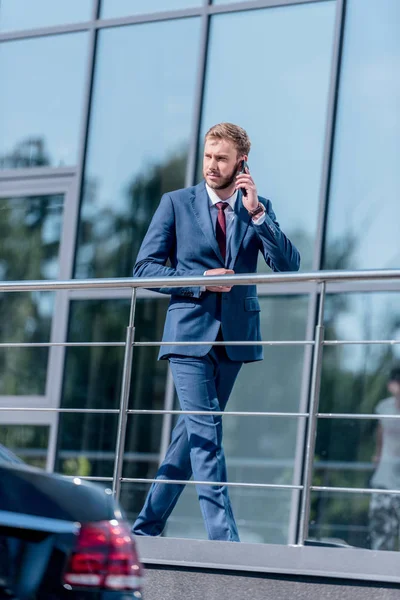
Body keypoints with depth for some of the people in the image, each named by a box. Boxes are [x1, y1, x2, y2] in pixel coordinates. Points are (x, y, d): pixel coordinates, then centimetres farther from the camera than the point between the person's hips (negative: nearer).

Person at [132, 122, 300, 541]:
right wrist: (199, 280, -13)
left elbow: (288, 265, -3)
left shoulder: (259, 208, 9)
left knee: (193, 432, 9)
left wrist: (256, 212, -13)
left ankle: (148, 526, 20)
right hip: (190, 332, -3)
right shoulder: (177, 203, 3)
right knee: (206, 434, -12)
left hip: (234, 336, 3)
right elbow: (144, 268, 1)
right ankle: (223, 538, -16)